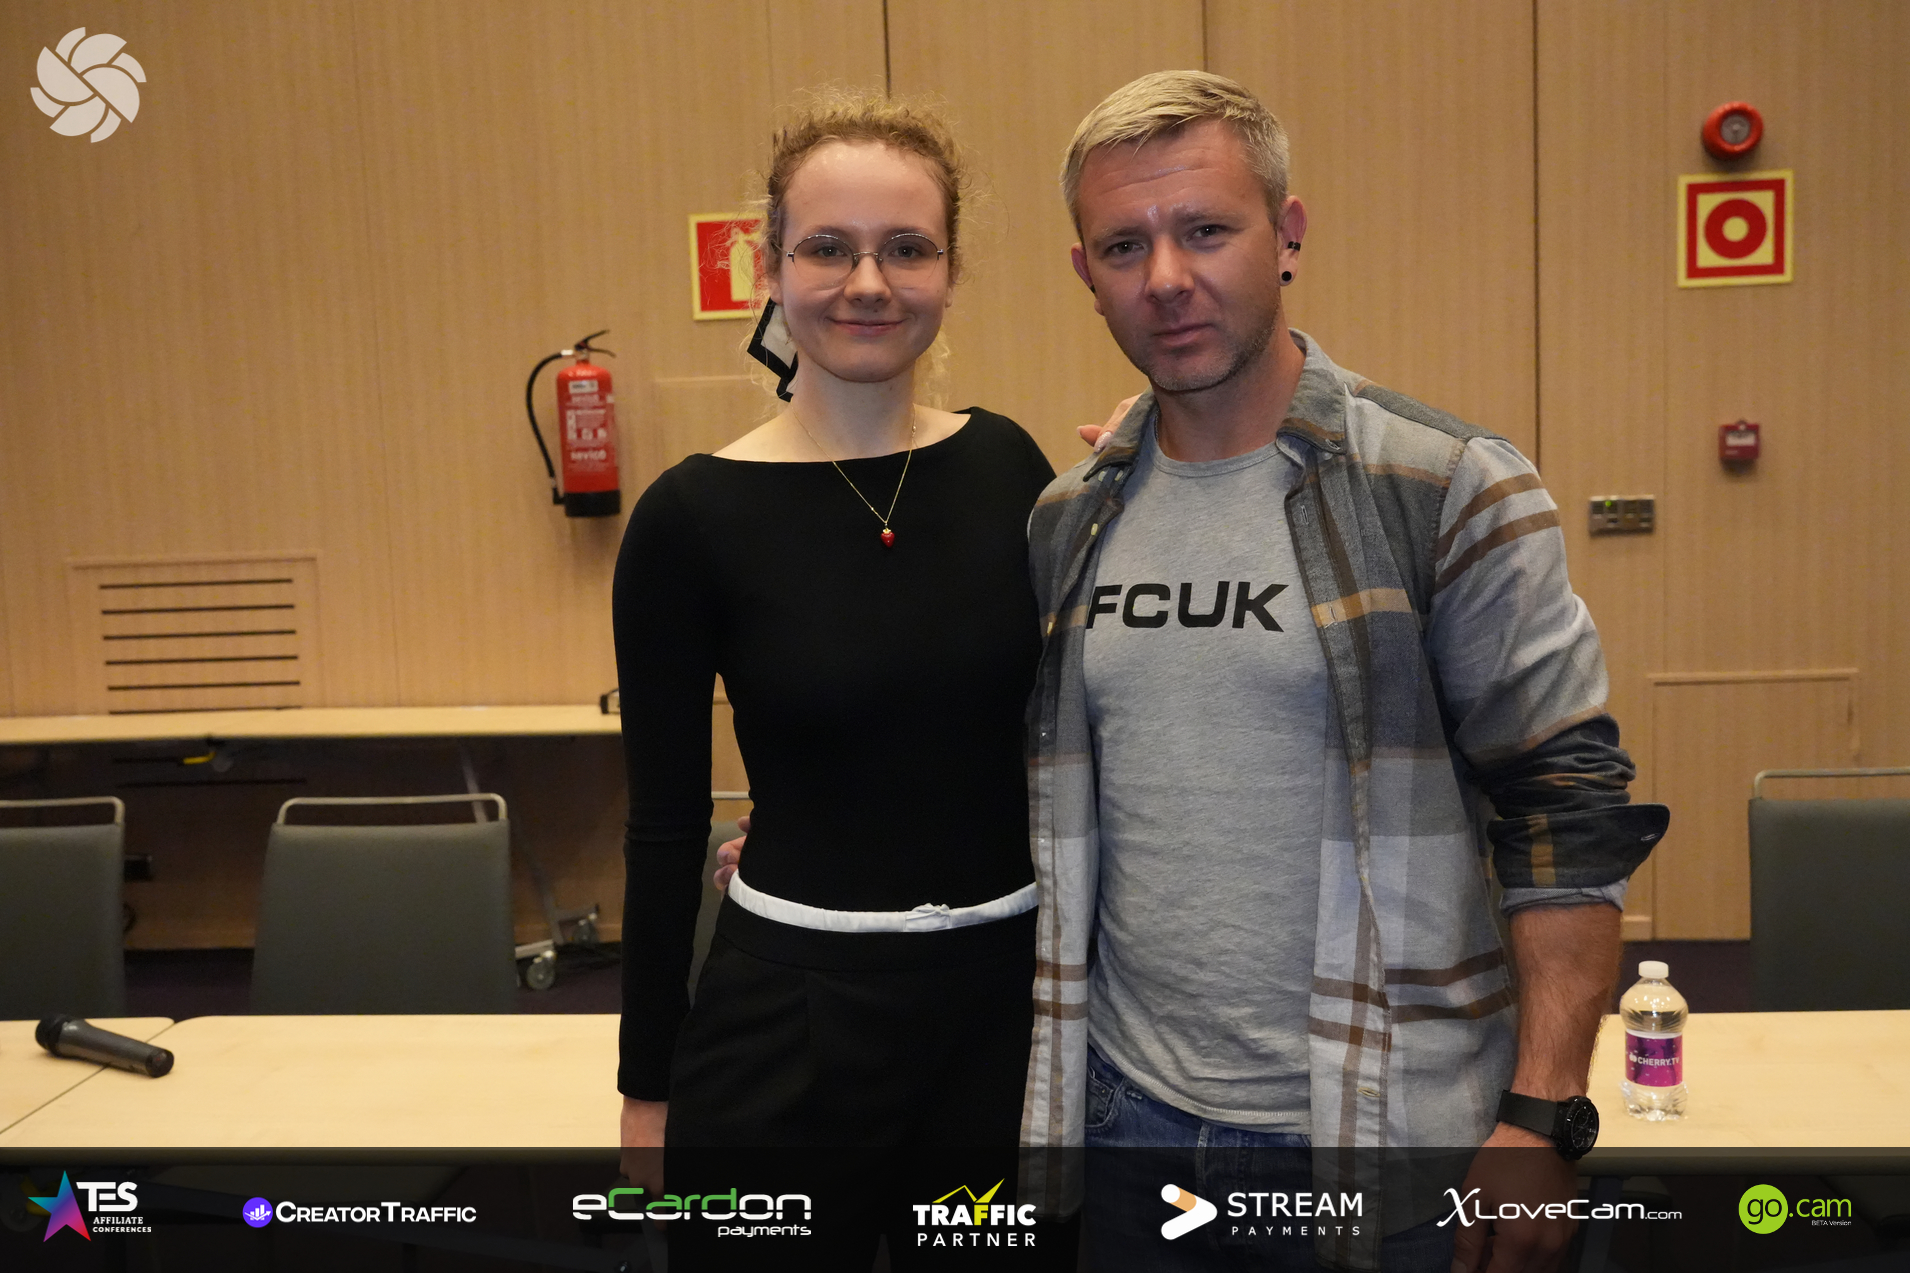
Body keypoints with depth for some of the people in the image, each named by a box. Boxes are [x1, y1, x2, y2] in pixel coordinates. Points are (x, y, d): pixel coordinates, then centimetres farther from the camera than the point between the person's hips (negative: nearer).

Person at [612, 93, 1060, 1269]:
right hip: (794, 1011, -3)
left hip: (1010, 992, 3)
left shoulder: (1008, 466, -1)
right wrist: (650, 1080, 0)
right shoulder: (696, 514, -10)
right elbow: (667, 821, -4)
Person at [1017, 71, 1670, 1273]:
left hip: (1385, 1132, -3)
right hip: (1130, 1109, 4)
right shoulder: (1068, 522, 3)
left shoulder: (1451, 492, -10)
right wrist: (1032, 1079, 8)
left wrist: (1542, 1119, -14)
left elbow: (1566, 823, -10)